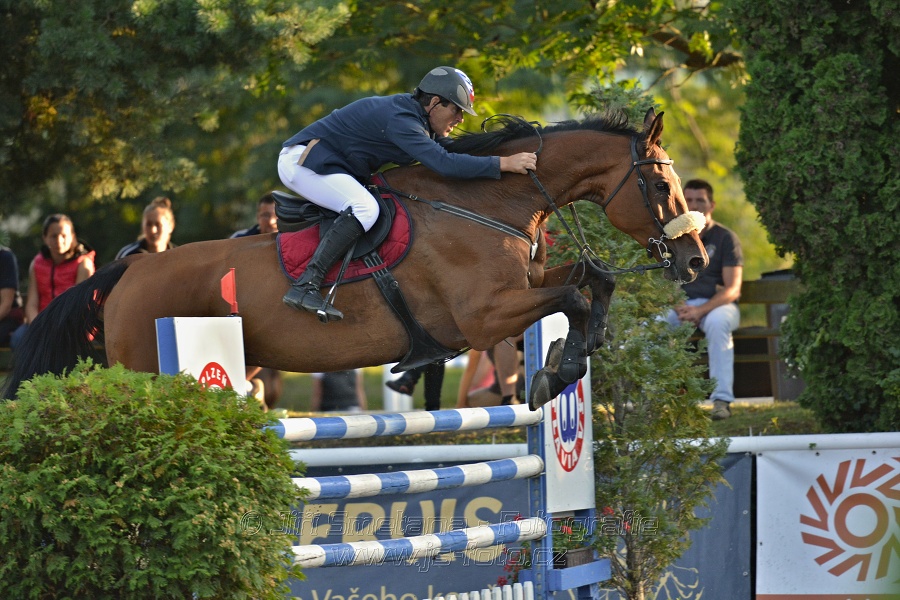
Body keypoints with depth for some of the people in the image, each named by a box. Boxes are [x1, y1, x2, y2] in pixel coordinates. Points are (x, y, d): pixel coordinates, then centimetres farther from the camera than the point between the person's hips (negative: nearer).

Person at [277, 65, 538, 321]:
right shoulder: (399, 119, -25)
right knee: (364, 208, -29)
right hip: (302, 161, -11)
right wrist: (505, 163, -32)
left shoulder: (415, 116, 7)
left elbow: (449, 149, 18)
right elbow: (444, 163, -33)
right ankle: (304, 287, -34)